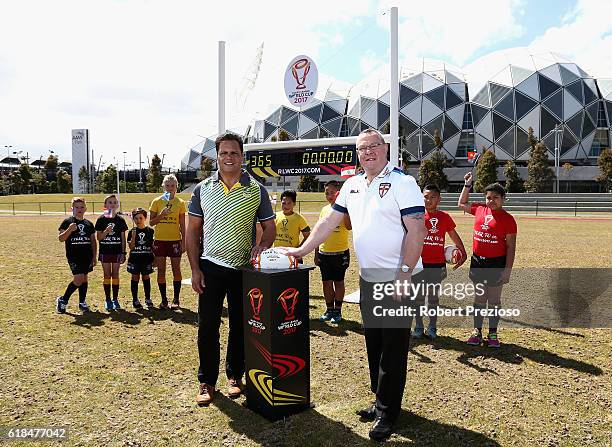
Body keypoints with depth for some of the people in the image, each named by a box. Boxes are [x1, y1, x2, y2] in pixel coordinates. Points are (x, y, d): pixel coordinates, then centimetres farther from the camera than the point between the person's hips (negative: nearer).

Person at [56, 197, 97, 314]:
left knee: (84, 278, 9)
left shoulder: (89, 224, 11)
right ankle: (63, 300, 6)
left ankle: (82, 302, 20)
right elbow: (61, 238, -7)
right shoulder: (67, 222, -1)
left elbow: (93, 241, 15)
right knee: (78, 279, -13)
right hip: (73, 256, -5)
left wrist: (94, 257, 9)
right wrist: (69, 229, -23)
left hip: (87, 256, 5)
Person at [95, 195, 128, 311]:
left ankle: (115, 299, 14)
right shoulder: (101, 219, -1)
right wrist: (106, 231, -21)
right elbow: (98, 237, -2)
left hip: (117, 251, 1)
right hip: (105, 251, -1)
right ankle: (108, 300, 13)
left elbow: (123, 238, 4)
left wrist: (123, 252, -1)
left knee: (115, 275, 6)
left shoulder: (120, 220, 2)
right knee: (107, 275, 6)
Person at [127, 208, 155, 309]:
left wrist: (154, 258, 4)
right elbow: (131, 247, -6)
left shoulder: (150, 231, 2)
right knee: (135, 278, 6)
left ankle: (148, 298, 19)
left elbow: (152, 245, 7)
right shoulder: (132, 232, -1)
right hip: (135, 259, 0)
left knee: (146, 277, 9)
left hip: (147, 258, 1)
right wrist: (133, 236, -19)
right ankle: (135, 299, 15)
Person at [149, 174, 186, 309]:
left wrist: (183, 242, -1)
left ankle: (176, 299, 12)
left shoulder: (180, 202, 3)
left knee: (176, 269, 3)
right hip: (160, 240, 1)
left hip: (175, 239, 0)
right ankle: (163, 299, 14)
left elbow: (182, 225, 4)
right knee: (161, 270, 4)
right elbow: (151, 222, 1)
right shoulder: (157, 202, 3)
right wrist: (162, 214, -15)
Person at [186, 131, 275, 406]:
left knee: (241, 326, 10)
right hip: (210, 268, 0)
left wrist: (263, 245, -17)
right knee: (207, 327, 3)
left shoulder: (256, 191, 1)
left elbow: (270, 228, 5)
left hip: (244, 270, 0)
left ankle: (234, 376, 29)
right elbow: (193, 230, 4)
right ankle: (207, 381, 19)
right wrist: (195, 269, -3)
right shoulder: (203, 189, 2)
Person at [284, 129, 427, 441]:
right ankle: (381, 401, 31)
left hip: (397, 280, -7)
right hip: (368, 278, 7)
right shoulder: (352, 185, 11)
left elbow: (417, 230, -16)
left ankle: (387, 412, 15)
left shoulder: (402, 183, -10)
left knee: (393, 348, 2)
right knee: (373, 342, 15)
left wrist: (404, 274, -21)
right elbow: (329, 222, 13)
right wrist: (302, 250, 7)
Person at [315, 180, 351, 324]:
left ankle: (338, 311, 17)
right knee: (327, 282, 11)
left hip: (340, 253, -5)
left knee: (338, 282, 5)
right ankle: (329, 310, 23)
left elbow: (349, 227, -27)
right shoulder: (324, 209, 9)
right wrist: (316, 254, 12)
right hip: (324, 253, 5)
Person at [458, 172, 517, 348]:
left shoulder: (508, 219, -9)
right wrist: (467, 184, 16)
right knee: (479, 299, 12)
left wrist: (507, 270, -13)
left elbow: (511, 246, -8)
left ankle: (493, 334, 20)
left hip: (496, 263, -4)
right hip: (477, 261, 4)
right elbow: (462, 204, 23)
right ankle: (477, 332, 22)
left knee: (494, 300, 8)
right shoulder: (480, 209, 4)